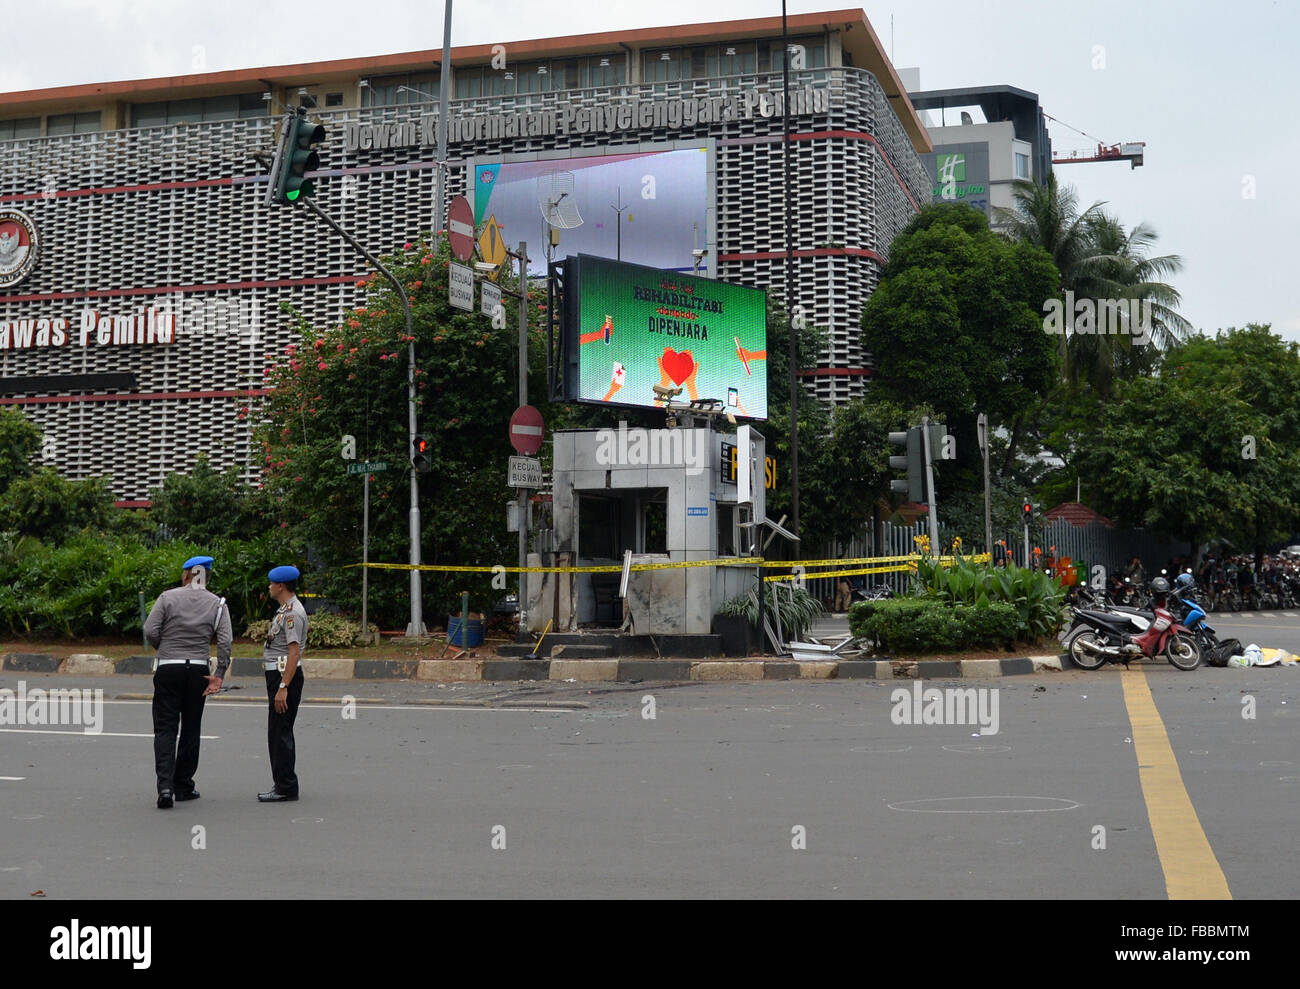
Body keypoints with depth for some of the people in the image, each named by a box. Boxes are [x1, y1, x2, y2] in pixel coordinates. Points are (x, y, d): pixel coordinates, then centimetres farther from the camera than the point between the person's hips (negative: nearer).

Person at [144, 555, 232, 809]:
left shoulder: (168, 597, -1)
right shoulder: (217, 603, 4)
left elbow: (150, 631, -7)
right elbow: (225, 641, -6)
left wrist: (163, 650, 12)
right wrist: (219, 675, -3)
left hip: (168, 669, -2)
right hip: (198, 670, 2)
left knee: (165, 729, -1)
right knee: (191, 729, 12)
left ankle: (165, 785, -16)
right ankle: (183, 786, 17)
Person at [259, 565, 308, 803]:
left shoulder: (293, 612, -16)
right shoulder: (285, 609, 17)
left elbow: (294, 652, -23)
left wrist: (283, 687, -26)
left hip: (286, 676, -11)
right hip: (277, 676, 11)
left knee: (280, 732, -8)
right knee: (277, 732, 15)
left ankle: (286, 788, -4)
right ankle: (282, 784, 22)